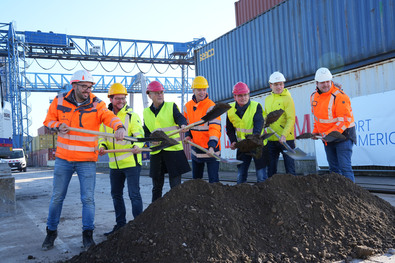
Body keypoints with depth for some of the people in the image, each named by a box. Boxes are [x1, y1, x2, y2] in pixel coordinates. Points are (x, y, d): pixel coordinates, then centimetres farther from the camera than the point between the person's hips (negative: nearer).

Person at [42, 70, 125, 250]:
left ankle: (87, 234, 15)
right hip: (63, 159, 2)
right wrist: (58, 126, -12)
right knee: (57, 197, 12)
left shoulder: (96, 104, -6)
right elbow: (49, 120, 10)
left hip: (87, 161, -2)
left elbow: (109, 116, -23)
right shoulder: (60, 101, 0)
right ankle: (51, 232, 30)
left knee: (88, 198, 1)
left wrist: (119, 127, -45)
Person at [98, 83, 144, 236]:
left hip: (131, 162, -6)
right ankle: (120, 224, 29)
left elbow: (139, 135, -13)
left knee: (134, 194, -6)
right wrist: (102, 146, -6)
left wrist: (137, 146, -34)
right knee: (116, 194, 15)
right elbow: (102, 137, 15)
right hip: (114, 164, 6)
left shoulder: (132, 116, -6)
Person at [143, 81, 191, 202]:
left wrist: (183, 124, -36)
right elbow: (146, 131, 17)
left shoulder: (171, 106, 4)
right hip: (156, 152, 3)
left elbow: (180, 117, -13)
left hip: (173, 149, -3)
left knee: (175, 185, -3)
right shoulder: (146, 112, 14)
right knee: (157, 186, 13)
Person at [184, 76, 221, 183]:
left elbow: (215, 128, -25)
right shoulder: (188, 106, 4)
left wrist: (212, 146, -37)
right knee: (196, 179, 19)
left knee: (213, 180, -5)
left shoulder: (211, 106, -16)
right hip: (195, 148, 6)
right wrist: (188, 135, 1)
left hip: (210, 149, -6)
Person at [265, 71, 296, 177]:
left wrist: (284, 135, -23)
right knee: (271, 169, 11)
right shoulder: (267, 99, 14)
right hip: (271, 139, 6)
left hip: (286, 139, -5)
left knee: (290, 169, 1)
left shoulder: (287, 98, -5)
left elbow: (291, 119, -12)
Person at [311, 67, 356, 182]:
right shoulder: (314, 96, 6)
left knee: (344, 166, -12)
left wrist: (331, 134, -26)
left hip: (343, 135, -7)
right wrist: (315, 132, 8)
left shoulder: (339, 96, -19)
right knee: (333, 168, 14)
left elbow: (345, 119, -21)